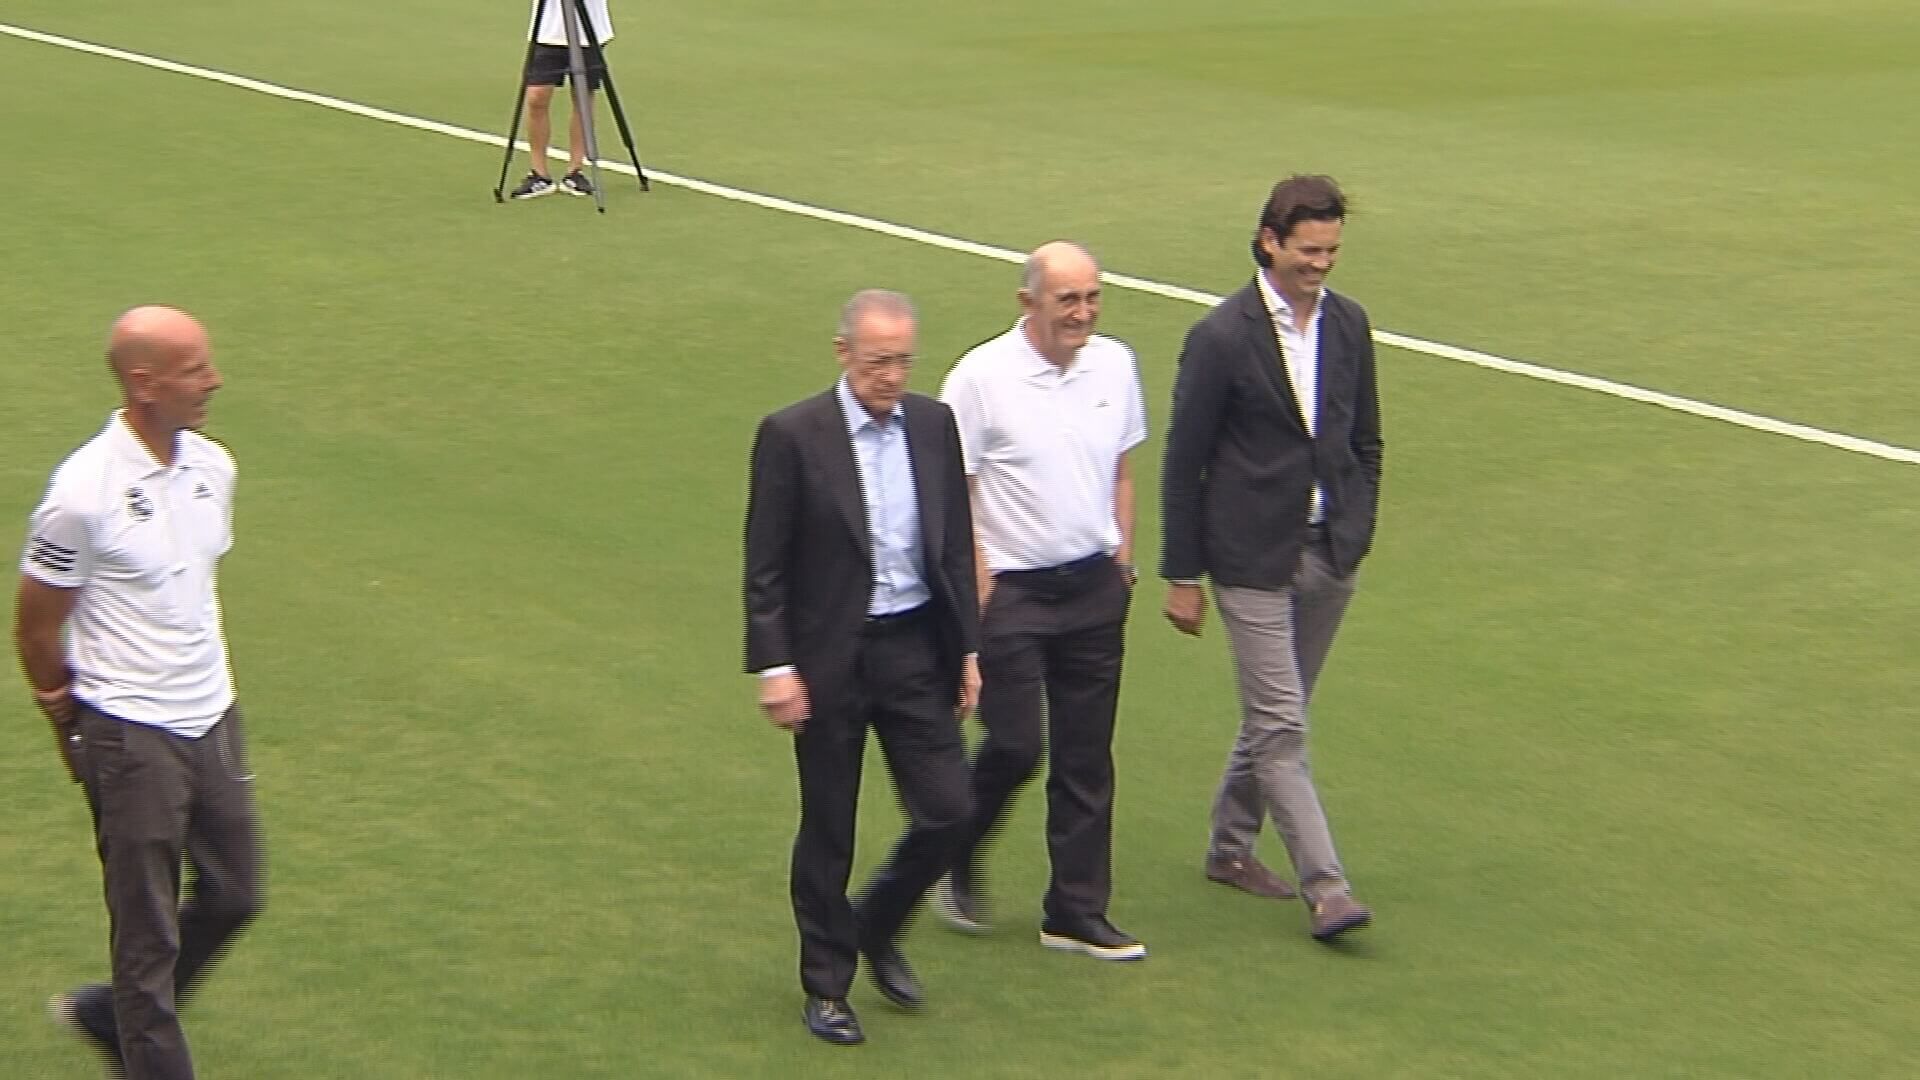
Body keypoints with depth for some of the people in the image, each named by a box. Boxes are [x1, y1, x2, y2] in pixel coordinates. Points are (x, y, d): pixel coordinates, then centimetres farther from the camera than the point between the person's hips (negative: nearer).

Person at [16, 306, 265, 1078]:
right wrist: (72, 725, 2)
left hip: (212, 718, 7)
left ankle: (112, 1014, 38)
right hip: (132, 738, -7)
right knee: (149, 931, 2)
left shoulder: (212, 467, 2)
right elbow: (35, 627, -9)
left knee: (232, 897, 17)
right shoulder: (84, 493, -20)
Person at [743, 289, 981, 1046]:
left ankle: (877, 930, 29)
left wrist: (968, 649, 8)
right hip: (830, 657, -4)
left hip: (917, 648, 4)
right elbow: (764, 568, -9)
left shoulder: (934, 425, 3)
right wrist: (775, 667, -13)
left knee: (945, 811, 2)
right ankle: (826, 985, 22)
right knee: (828, 832, 7)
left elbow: (957, 546, 10)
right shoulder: (792, 436, -11)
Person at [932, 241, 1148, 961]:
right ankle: (954, 858, 22)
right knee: (1015, 746, -7)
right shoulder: (982, 378, -13)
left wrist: (1123, 559, 12)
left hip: (1095, 585, 5)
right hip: (1012, 590, -5)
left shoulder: (1114, 366, 4)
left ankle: (1078, 914, 16)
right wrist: (975, 585, -13)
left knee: (1086, 758, 7)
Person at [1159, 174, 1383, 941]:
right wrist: (1182, 575, -6)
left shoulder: (1348, 325, 4)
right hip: (1253, 559, -6)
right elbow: (1183, 464, -7)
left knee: (1274, 716, 15)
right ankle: (1325, 887, -6)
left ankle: (1231, 846, 31)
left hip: (1329, 558, 6)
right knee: (1281, 727, -6)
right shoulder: (1222, 338, -13)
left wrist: (1357, 531, 7)